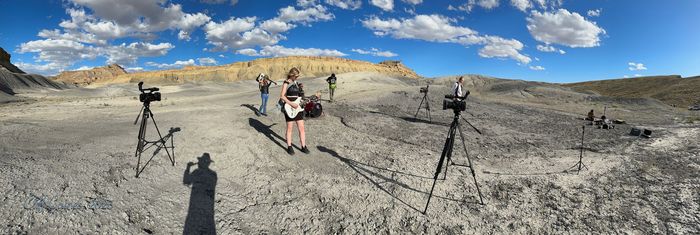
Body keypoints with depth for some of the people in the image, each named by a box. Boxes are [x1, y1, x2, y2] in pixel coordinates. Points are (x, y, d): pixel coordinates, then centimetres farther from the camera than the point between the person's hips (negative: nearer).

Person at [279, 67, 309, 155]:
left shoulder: (296, 83, 13)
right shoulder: (286, 83, -6)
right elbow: (282, 96, -15)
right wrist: (291, 104, -22)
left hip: (297, 107, 6)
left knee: (301, 128, 5)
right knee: (289, 128, 3)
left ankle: (303, 146, 13)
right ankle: (289, 147, 14)